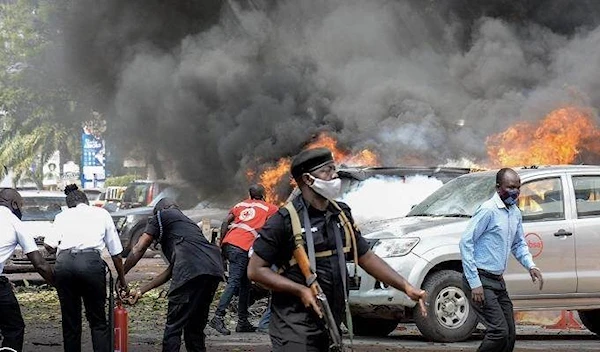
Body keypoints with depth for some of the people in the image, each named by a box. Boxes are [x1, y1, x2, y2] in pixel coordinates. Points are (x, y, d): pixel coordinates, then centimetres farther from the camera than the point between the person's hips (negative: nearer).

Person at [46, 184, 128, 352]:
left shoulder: (62, 216, 25)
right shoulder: (101, 213, 25)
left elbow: (50, 246, 9)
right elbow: (116, 252, 24)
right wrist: (122, 280, 34)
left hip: (63, 262, 1)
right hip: (91, 261, -1)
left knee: (70, 321, 10)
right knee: (98, 321, 4)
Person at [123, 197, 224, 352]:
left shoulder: (161, 216, 19)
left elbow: (138, 249, 10)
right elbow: (170, 271, 36)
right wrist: (141, 291, 36)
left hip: (192, 270, -7)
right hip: (215, 271, 8)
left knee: (173, 327, -2)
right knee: (195, 326, 18)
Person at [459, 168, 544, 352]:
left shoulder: (515, 213, 12)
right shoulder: (488, 210, -15)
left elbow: (519, 244, 26)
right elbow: (466, 243, -18)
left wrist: (530, 266, 5)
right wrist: (475, 283, -20)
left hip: (498, 281, 9)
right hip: (481, 281, -9)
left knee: (510, 335, 6)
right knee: (499, 331, -17)